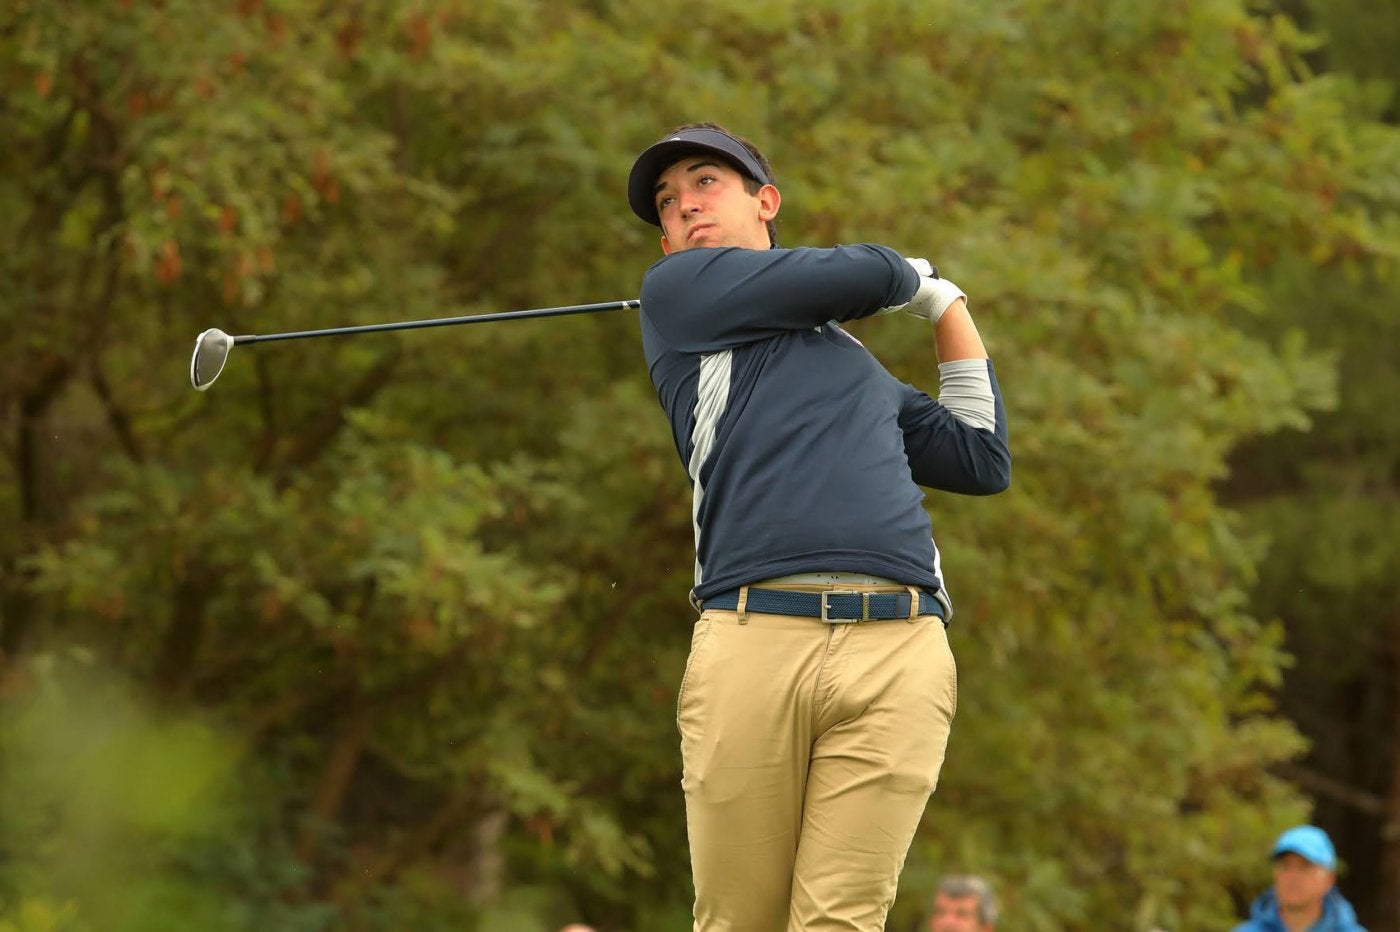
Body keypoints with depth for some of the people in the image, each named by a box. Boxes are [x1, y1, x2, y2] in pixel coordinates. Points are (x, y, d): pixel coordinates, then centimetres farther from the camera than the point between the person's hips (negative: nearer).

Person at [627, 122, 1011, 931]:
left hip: (899, 652, 3)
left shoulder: (857, 365, 33)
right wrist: (912, 276, 35)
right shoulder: (678, 290, 17)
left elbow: (981, 461, 31)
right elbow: (863, 277, 12)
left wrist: (948, 304, 38)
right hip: (754, 642, -3)